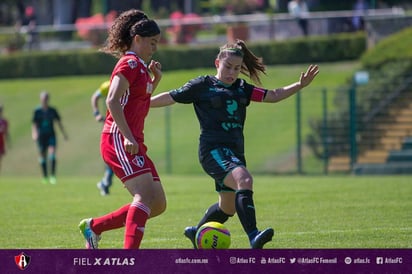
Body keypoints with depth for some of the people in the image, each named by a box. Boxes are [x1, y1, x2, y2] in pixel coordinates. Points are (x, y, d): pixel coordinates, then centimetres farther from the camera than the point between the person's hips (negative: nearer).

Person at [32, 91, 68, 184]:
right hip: (41, 135, 0)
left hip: (51, 135, 0)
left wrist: (64, 133, 11)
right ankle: (45, 176, 18)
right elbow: (34, 123, -3)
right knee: (43, 156, 5)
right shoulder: (37, 111, -1)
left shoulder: (53, 110, 5)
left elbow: (58, 122, 12)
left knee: (52, 153, -17)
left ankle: (53, 175, -17)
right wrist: (34, 133, -19)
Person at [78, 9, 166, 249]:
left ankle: (94, 226, 12)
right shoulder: (130, 63, -8)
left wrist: (155, 80, 20)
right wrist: (127, 137, -26)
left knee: (158, 204, 4)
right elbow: (112, 101, -19)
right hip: (118, 139, -10)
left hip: (133, 143, 10)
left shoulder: (140, 66, 21)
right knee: (146, 194, -24)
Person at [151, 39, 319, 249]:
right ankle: (253, 237, -44)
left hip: (234, 152, 7)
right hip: (213, 150, -7)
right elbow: (171, 97, 7)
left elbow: (273, 96, 10)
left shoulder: (241, 89, 16)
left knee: (228, 208, 15)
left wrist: (300, 85, -1)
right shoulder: (202, 85, 2)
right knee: (244, 179, -32)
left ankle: (196, 232, 42)